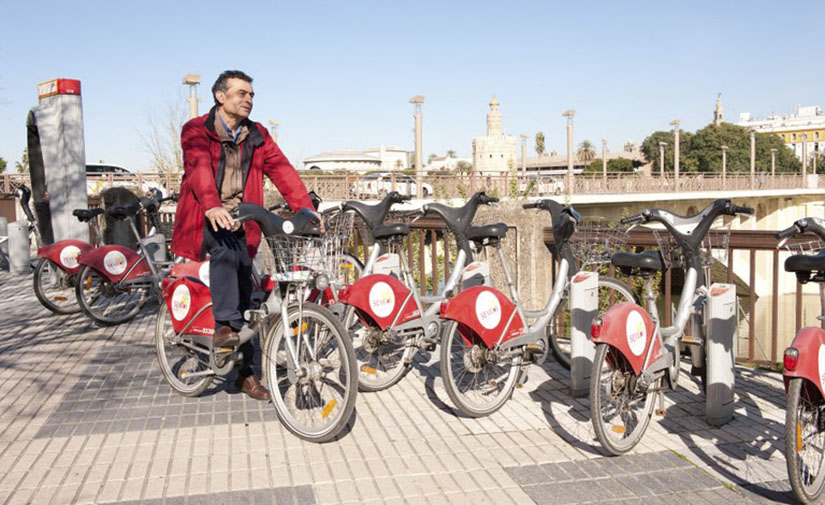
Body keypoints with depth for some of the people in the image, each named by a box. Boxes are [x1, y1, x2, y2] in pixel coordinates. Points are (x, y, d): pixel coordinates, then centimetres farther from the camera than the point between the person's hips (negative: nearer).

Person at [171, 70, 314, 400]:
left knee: (244, 292, 1)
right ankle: (225, 326, -31)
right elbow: (200, 167, -22)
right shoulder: (197, 131, -2)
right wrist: (212, 206, -41)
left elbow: (281, 169, -2)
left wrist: (304, 207, -18)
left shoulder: (257, 136, 11)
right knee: (225, 249, -37)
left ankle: (245, 371, 12)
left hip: (240, 224, 4)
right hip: (205, 220, -4)